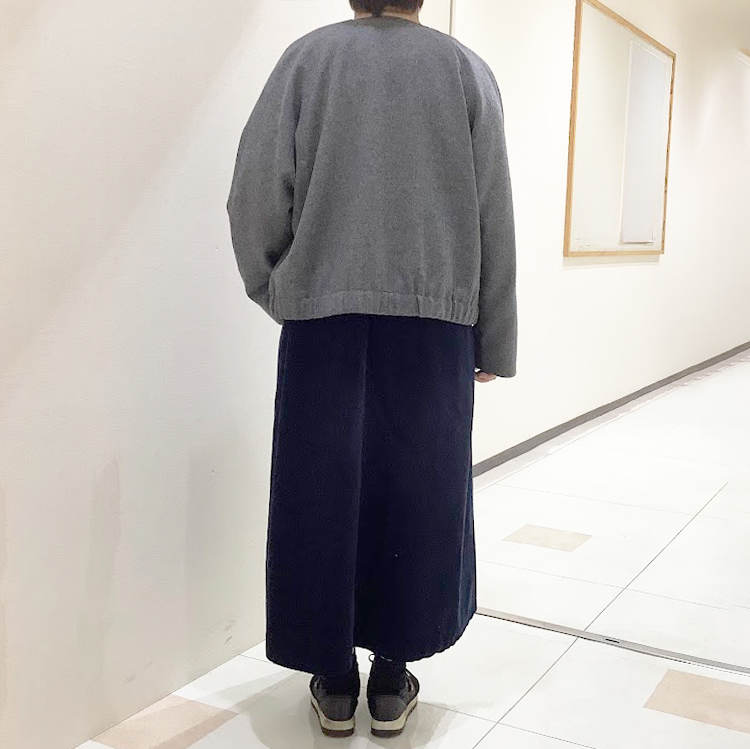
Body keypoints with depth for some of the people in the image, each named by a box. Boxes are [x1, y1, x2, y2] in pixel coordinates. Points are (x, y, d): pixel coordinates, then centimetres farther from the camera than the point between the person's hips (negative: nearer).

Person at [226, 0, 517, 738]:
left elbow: (256, 194, -4)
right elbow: (493, 218, 3)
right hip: (433, 319, 1)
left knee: (324, 491, 8)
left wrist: (275, 290, 12)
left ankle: (334, 678, 18)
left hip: (323, 315, 0)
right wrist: (494, 342, 9)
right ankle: (392, 675, 20)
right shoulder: (466, 67, 5)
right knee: (415, 492, 10)